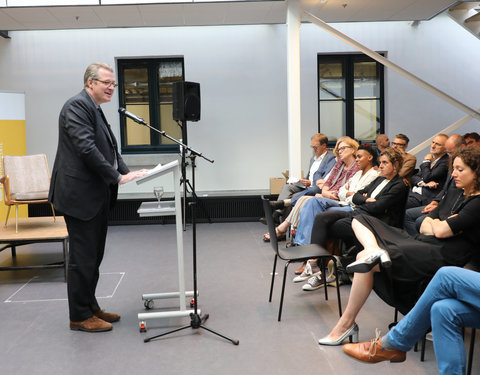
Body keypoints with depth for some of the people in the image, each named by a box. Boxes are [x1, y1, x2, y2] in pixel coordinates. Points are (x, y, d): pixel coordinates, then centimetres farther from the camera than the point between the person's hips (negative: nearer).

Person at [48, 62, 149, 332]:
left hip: (97, 196, 10)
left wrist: (126, 171, 1)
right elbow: (86, 148, -23)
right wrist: (118, 177, -20)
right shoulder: (77, 105, -13)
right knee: (83, 257, -1)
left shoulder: (95, 110, 17)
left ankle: (90, 307, 28)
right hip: (80, 196, -10)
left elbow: (109, 148, 17)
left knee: (93, 256, 16)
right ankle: (80, 316, 11)